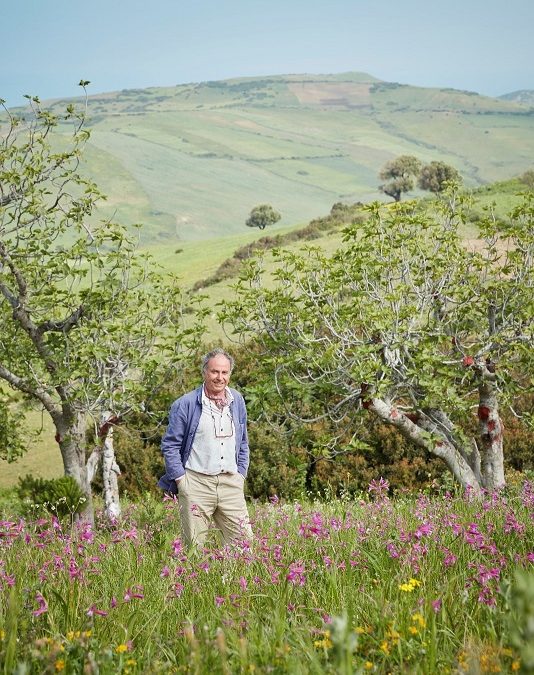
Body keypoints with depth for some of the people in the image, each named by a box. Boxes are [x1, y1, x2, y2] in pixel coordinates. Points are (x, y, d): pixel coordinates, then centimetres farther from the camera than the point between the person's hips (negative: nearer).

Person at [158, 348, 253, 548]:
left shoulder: (237, 401, 12)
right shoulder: (185, 404, -3)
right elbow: (169, 445, -2)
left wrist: (241, 474, 12)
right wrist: (180, 479, -6)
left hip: (230, 483, 4)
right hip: (196, 483, -4)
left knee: (244, 541, -2)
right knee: (194, 546, -1)